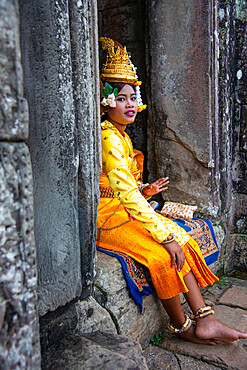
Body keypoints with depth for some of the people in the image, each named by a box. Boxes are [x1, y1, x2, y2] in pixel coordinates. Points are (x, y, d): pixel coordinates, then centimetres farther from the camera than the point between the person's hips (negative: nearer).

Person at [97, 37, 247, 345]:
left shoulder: (122, 135, 14)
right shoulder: (108, 137, -18)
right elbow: (126, 193, -26)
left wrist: (145, 191, 2)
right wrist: (164, 235, -26)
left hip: (127, 211, 9)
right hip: (106, 218, -9)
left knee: (182, 240, -8)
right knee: (162, 256, -24)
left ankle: (204, 322, -5)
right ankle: (180, 326, 1)